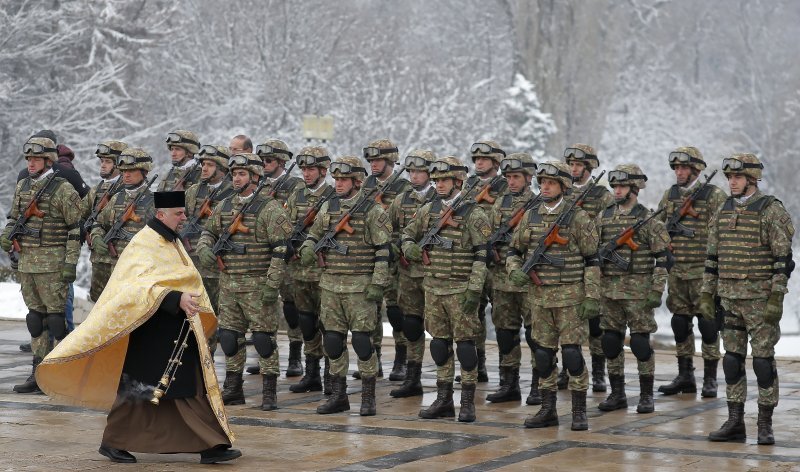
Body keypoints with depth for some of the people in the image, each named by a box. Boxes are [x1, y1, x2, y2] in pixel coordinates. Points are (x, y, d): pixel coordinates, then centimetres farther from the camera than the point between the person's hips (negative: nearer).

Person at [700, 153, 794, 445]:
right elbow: (713, 257, 14)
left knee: (763, 360, -2)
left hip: (761, 298, -6)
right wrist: (706, 295, 10)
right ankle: (734, 423, 12)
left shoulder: (771, 210, -9)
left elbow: (783, 257, -12)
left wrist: (777, 298, -18)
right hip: (730, 298, 6)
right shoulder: (724, 211, 10)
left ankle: (765, 425, 5)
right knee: (732, 360, 6)